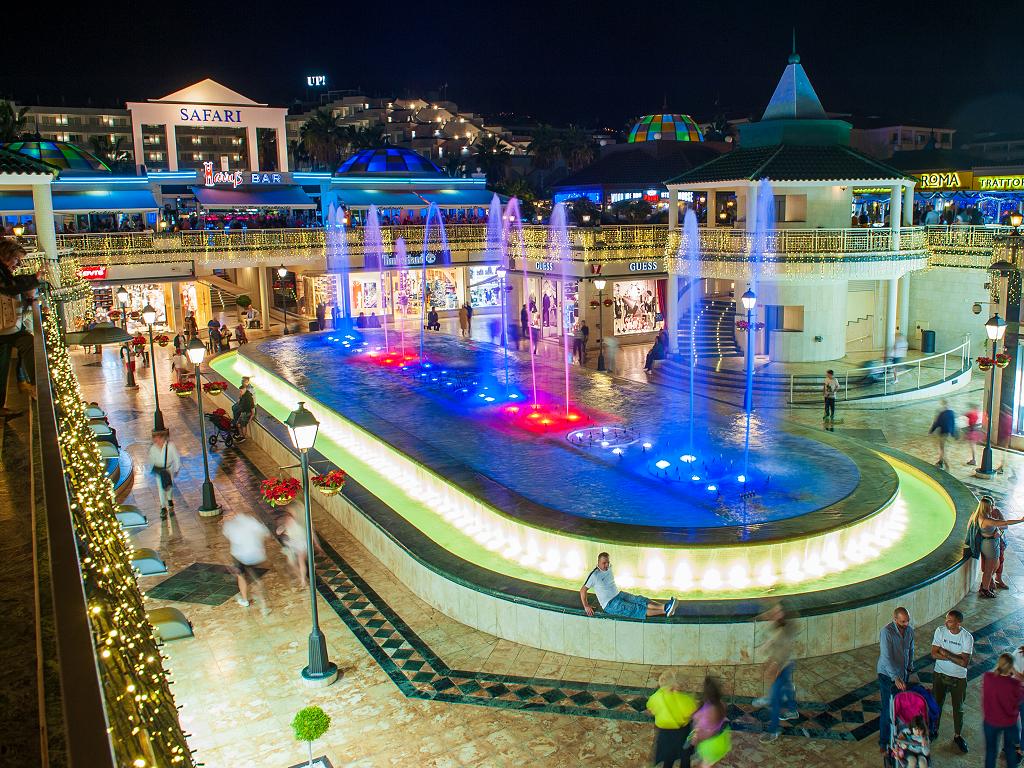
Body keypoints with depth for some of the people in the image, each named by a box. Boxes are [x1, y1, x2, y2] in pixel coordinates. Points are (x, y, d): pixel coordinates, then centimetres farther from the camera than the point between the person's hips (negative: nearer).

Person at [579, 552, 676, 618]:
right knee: (635, 609, -22)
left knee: (640, 600, -14)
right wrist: (586, 606, -19)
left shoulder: (609, 568, 7)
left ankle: (664, 607, -31)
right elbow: (583, 590, -14)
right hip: (610, 604, -8)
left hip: (619, 594, 8)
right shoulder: (594, 575, -17)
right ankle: (664, 612, -38)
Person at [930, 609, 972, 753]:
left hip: (958, 678, -1)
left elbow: (965, 662, -23)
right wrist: (956, 657, -23)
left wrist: (946, 654, -23)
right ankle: (934, 730, 36)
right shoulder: (940, 631, -14)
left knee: (958, 708, 15)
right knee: (936, 704, 14)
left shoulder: (967, 637, -20)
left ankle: (958, 736, 36)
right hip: (940, 675, 1)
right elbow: (934, 654, -16)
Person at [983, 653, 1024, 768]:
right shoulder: (1014, 683, -30)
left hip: (990, 721, 1)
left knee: (991, 749, 22)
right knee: (1010, 749, 27)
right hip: (1010, 723, -1)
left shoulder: (987, 677, -23)